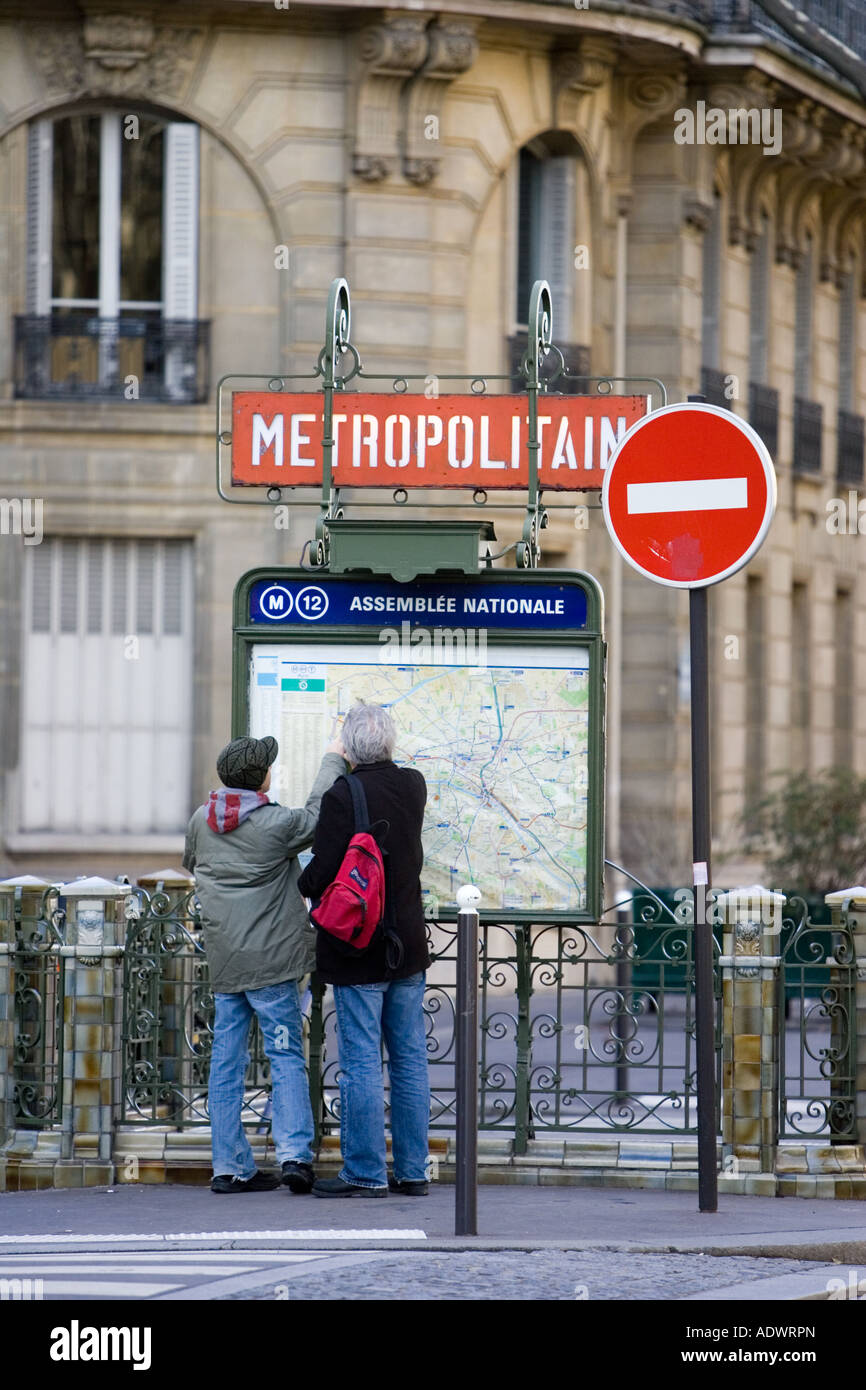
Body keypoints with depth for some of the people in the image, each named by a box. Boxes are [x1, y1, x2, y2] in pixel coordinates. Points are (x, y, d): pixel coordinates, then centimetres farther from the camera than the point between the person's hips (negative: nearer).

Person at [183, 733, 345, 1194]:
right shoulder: (277, 824, -12)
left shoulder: (202, 822, 6)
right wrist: (333, 761, 16)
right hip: (270, 958, -5)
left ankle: (229, 1167, 7)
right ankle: (294, 1153, -13)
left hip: (222, 961, 5)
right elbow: (317, 815, 3)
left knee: (226, 1063, 7)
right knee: (286, 1056, -1)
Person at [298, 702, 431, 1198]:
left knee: (362, 1062, -2)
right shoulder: (414, 786, 2)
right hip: (408, 944, 6)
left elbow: (324, 871, -19)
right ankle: (412, 1170, 14)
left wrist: (305, 884, 5)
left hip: (357, 948, -6)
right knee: (410, 1059, 10)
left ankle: (366, 1173, 0)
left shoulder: (342, 797, -16)